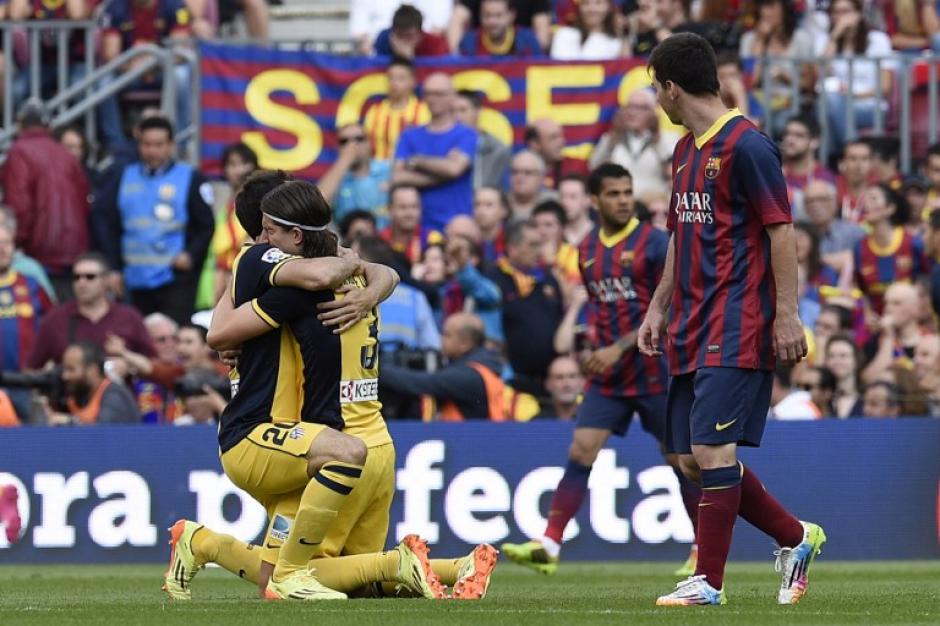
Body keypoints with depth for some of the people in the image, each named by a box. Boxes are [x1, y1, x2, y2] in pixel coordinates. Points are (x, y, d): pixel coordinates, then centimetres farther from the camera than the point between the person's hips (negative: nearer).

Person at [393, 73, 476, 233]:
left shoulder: (466, 135, 3)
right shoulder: (410, 136, 12)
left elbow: (455, 168, -14)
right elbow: (398, 177, 0)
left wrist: (416, 161, 0)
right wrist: (441, 172, -6)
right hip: (421, 224, 2)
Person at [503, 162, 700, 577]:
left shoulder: (654, 243, -8)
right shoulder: (588, 251, 10)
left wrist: (619, 348, -18)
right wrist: (592, 346, 7)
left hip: (653, 370, -5)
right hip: (607, 375, 5)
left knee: (680, 457, 3)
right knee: (580, 452, -7)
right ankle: (548, 546, -11)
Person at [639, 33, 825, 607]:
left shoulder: (745, 145, -11)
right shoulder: (686, 151, 17)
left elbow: (782, 230, -13)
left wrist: (787, 314, -17)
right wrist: (659, 309, 21)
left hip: (737, 332, -9)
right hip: (692, 333, 9)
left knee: (712, 450, -13)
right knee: (692, 457, 7)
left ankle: (708, 582, -8)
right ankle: (796, 537, 21)